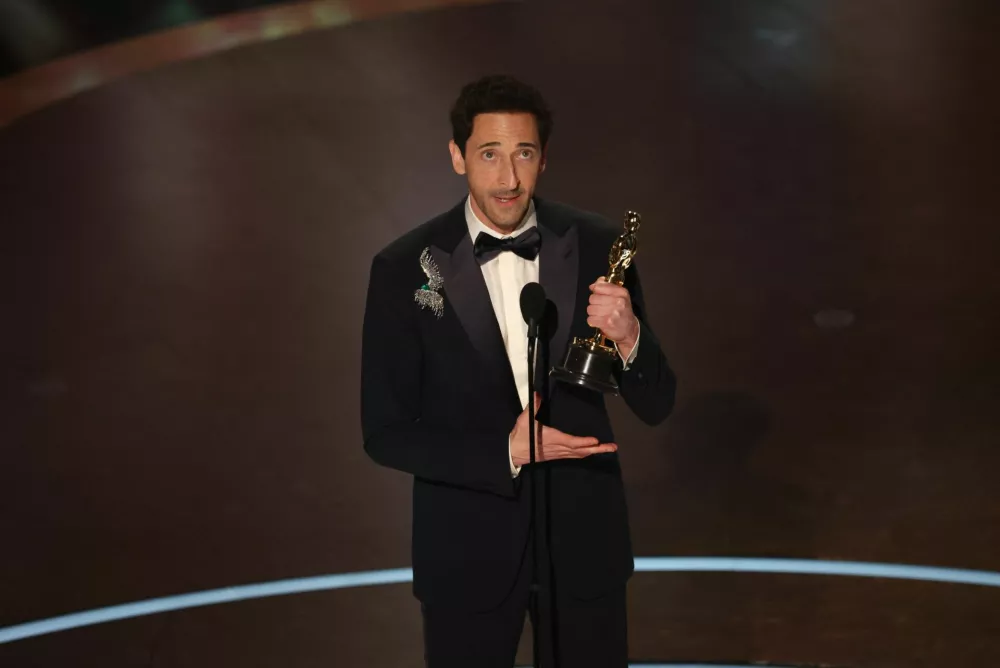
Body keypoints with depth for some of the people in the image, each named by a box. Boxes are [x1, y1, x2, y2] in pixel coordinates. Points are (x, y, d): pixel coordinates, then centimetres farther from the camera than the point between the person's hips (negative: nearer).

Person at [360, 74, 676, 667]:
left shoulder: (597, 247, -7)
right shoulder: (404, 269, -12)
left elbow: (656, 405, -3)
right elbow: (386, 433, -9)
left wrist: (628, 337, -24)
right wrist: (506, 452, -20)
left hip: (583, 533, 2)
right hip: (468, 545, -1)